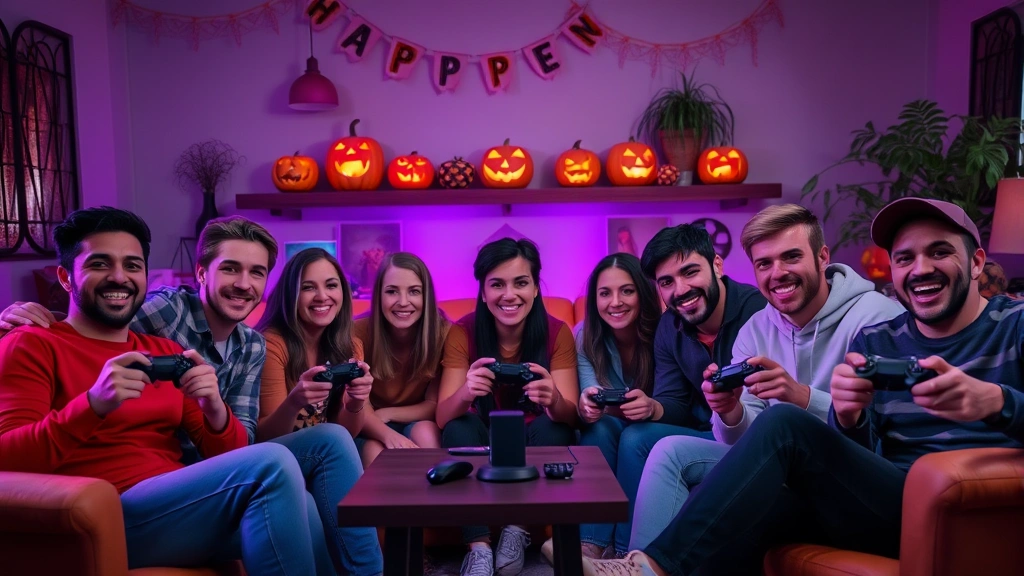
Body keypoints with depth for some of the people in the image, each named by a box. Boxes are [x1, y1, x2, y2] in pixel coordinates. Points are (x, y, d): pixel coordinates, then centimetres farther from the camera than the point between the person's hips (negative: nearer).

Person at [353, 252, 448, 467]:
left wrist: (386, 413, -23)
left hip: (420, 427, 1)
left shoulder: (443, 332, -17)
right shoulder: (360, 332, -18)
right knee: (375, 452, -32)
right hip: (372, 432, -1)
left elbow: (435, 405, -9)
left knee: (424, 431, -31)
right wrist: (389, 435, -39)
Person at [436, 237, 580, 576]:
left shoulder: (557, 332, -16)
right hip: (483, 443, 0)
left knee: (551, 426, -30)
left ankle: (518, 529, -15)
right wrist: (466, 393, -46)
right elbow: (443, 418, -21)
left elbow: (570, 416, -21)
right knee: (459, 426, -28)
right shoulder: (463, 332, -15)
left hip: (537, 444, 0)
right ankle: (479, 546, -29)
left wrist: (554, 401, -47)